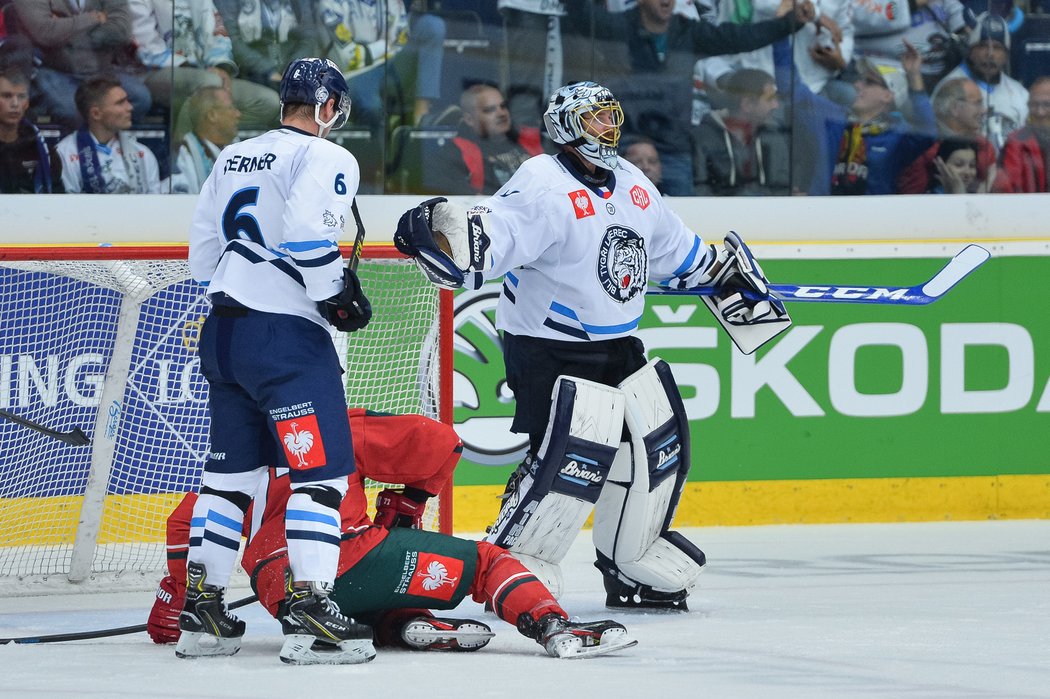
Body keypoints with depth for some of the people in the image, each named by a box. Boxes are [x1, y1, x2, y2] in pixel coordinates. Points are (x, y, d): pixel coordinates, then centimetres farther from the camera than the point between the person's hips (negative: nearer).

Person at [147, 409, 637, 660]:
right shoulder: (342, 427, 16)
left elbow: (185, 522, 18)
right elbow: (438, 444, 11)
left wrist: (171, 600, 27)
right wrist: (409, 500, 28)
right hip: (353, 555, -3)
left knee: (383, 617, 31)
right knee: (483, 560, 8)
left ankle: (407, 629, -4)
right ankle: (553, 628, -13)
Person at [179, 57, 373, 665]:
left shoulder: (233, 158, 16)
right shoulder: (326, 158, -8)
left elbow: (203, 248, 19)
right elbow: (308, 236, -22)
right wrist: (341, 294, -12)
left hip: (222, 332, 8)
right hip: (286, 335, -8)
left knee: (231, 469, 15)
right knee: (320, 470, -6)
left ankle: (201, 609, 16)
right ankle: (310, 612, -15)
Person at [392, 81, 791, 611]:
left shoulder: (631, 185, 9)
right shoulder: (544, 186, -18)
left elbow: (675, 249, 25)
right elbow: (488, 243, -31)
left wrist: (723, 272, 30)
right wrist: (445, 239, -50)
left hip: (617, 348, 9)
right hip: (548, 349, -8)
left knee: (656, 448, 11)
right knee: (574, 456, -21)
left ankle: (635, 569, 27)